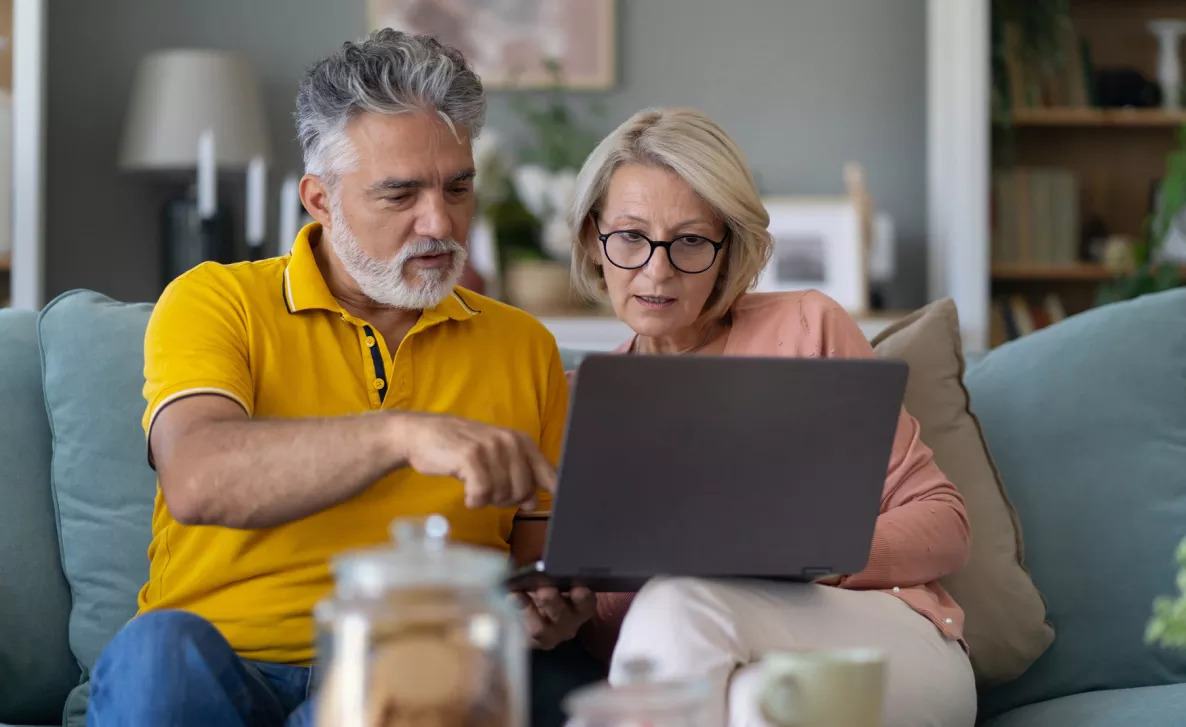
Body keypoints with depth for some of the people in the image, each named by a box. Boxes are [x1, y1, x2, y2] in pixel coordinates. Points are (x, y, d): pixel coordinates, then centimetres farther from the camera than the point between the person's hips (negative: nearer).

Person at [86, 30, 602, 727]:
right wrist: (403, 434, -29)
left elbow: (537, 546, 20)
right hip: (225, 665, -2)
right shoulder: (216, 302, 5)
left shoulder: (524, 347, 17)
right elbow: (197, 480, -15)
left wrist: (551, 605, -5)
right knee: (159, 648, -37)